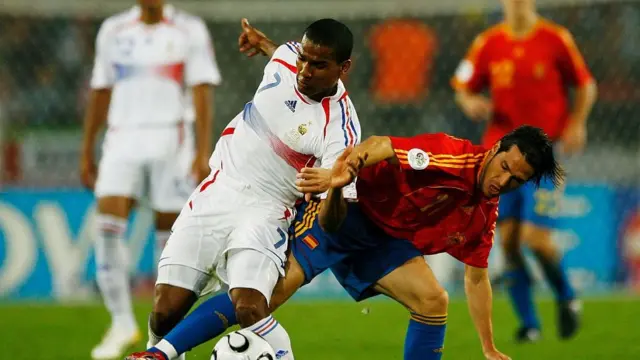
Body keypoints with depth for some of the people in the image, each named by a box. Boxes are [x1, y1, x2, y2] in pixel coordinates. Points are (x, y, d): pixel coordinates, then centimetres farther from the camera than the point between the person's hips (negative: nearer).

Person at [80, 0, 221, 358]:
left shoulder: (190, 31, 0)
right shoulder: (113, 31, 11)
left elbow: (202, 94, -5)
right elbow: (100, 93, 16)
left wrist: (203, 153, -14)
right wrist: (87, 152, 14)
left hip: (171, 140, -2)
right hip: (123, 140, 2)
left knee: (169, 232, 1)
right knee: (108, 227, -12)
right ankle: (122, 323, -4)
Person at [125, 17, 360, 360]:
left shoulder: (340, 128, -18)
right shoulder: (286, 58, -3)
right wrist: (261, 43, 43)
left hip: (264, 211, -5)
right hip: (215, 193, 5)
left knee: (249, 309, -29)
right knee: (165, 314, -4)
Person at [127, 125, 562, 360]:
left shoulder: (484, 216, 3)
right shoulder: (452, 156, -22)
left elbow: (476, 277, 16)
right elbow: (380, 147, -33)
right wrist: (342, 172, -54)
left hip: (383, 239, 8)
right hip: (344, 211, -8)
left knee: (433, 300, -10)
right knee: (271, 290, -22)